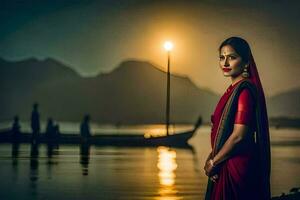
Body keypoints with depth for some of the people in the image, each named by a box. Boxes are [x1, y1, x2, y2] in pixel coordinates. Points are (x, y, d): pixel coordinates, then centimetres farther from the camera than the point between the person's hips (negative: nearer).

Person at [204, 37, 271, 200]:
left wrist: (213, 162, -12)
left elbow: (238, 135, -23)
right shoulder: (234, 88, 10)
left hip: (237, 164, -9)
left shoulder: (244, 90, -18)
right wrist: (213, 157, 2)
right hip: (227, 163, 9)